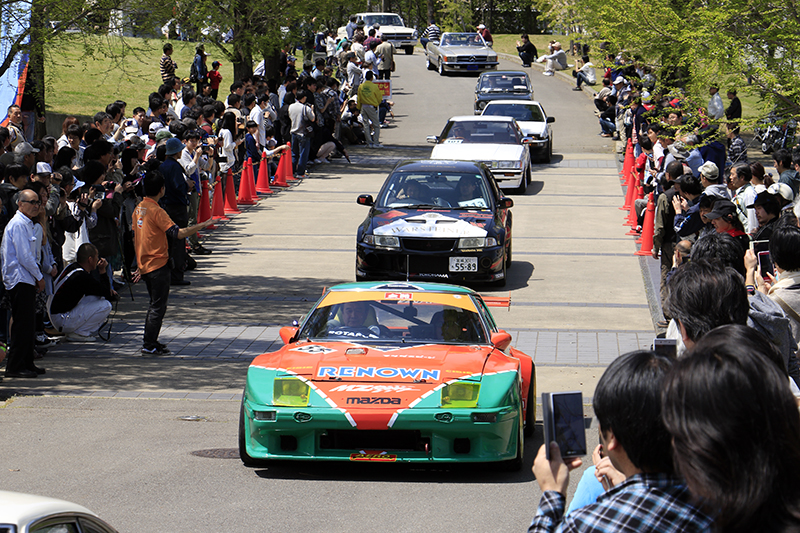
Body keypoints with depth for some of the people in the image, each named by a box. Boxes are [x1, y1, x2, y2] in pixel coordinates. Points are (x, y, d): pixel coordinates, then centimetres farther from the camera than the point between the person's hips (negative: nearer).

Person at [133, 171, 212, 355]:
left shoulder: (139, 209, 9)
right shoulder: (156, 211, -17)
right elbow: (177, 233, -24)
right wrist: (201, 226, -16)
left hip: (144, 264, 9)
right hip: (158, 264, -9)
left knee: (155, 305, 17)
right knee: (158, 307, -3)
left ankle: (150, 342, 18)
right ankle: (149, 345, -4)